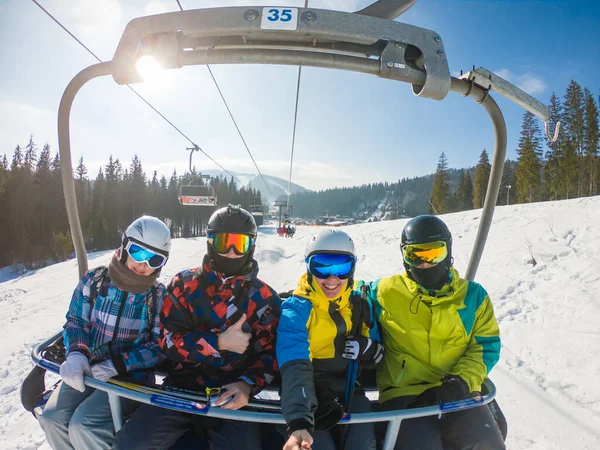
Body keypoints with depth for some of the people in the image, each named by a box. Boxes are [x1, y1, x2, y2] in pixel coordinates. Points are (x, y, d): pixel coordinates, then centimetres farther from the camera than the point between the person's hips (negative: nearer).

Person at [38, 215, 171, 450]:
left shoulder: (160, 296, -11)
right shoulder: (94, 280, -4)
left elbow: (161, 345, -9)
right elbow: (76, 322, 4)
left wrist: (118, 365, -20)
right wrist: (76, 354, -17)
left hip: (131, 375, -3)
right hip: (87, 369, 4)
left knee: (83, 426, -21)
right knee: (52, 419, -12)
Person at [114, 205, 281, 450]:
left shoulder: (265, 298, 4)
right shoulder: (185, 284, 4)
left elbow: (270, 353, 2)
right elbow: (169, 340, -3)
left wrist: (247, 385, -16)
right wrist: (220, 343, -13)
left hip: (232, 396, -1)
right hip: (181, 388, 1)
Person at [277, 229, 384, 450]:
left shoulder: (360, 305, 2)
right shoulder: (296, 310, -13)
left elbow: (381, 356, 9)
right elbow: (295, 369, -25)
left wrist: (367, 350, -14)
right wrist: (299, 422, -39)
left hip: (349, 394, 3)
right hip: (311, 398, -2)